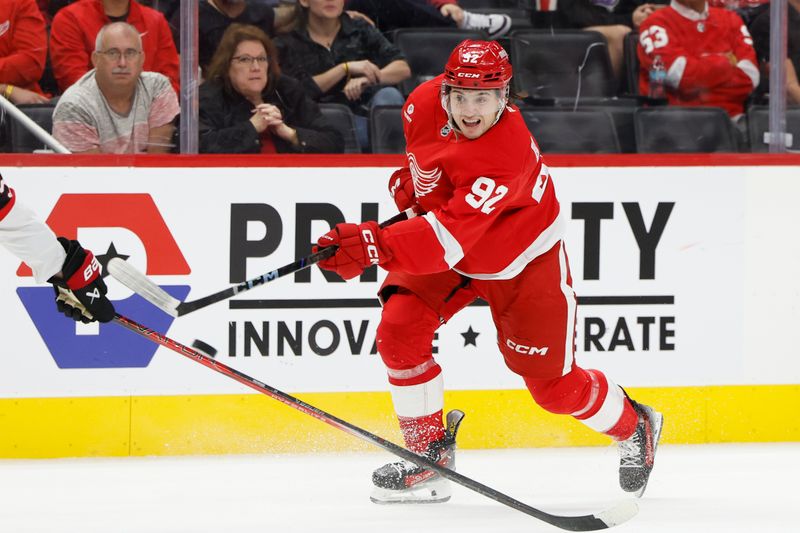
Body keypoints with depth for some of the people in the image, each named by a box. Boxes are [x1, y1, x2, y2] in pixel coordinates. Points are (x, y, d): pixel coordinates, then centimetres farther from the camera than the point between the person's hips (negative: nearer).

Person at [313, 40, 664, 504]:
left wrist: (374, 246, -58)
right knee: (399, 330, -15)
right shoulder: (425, 104, -19)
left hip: (523, 260, -6)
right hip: (448, 255, 6)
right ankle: (429, 454, -1)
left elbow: (448, 239, -48)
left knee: (553, 384, 0)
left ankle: (634, 427, 30)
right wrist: (412, 179, 6)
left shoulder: (507, 157, -40)